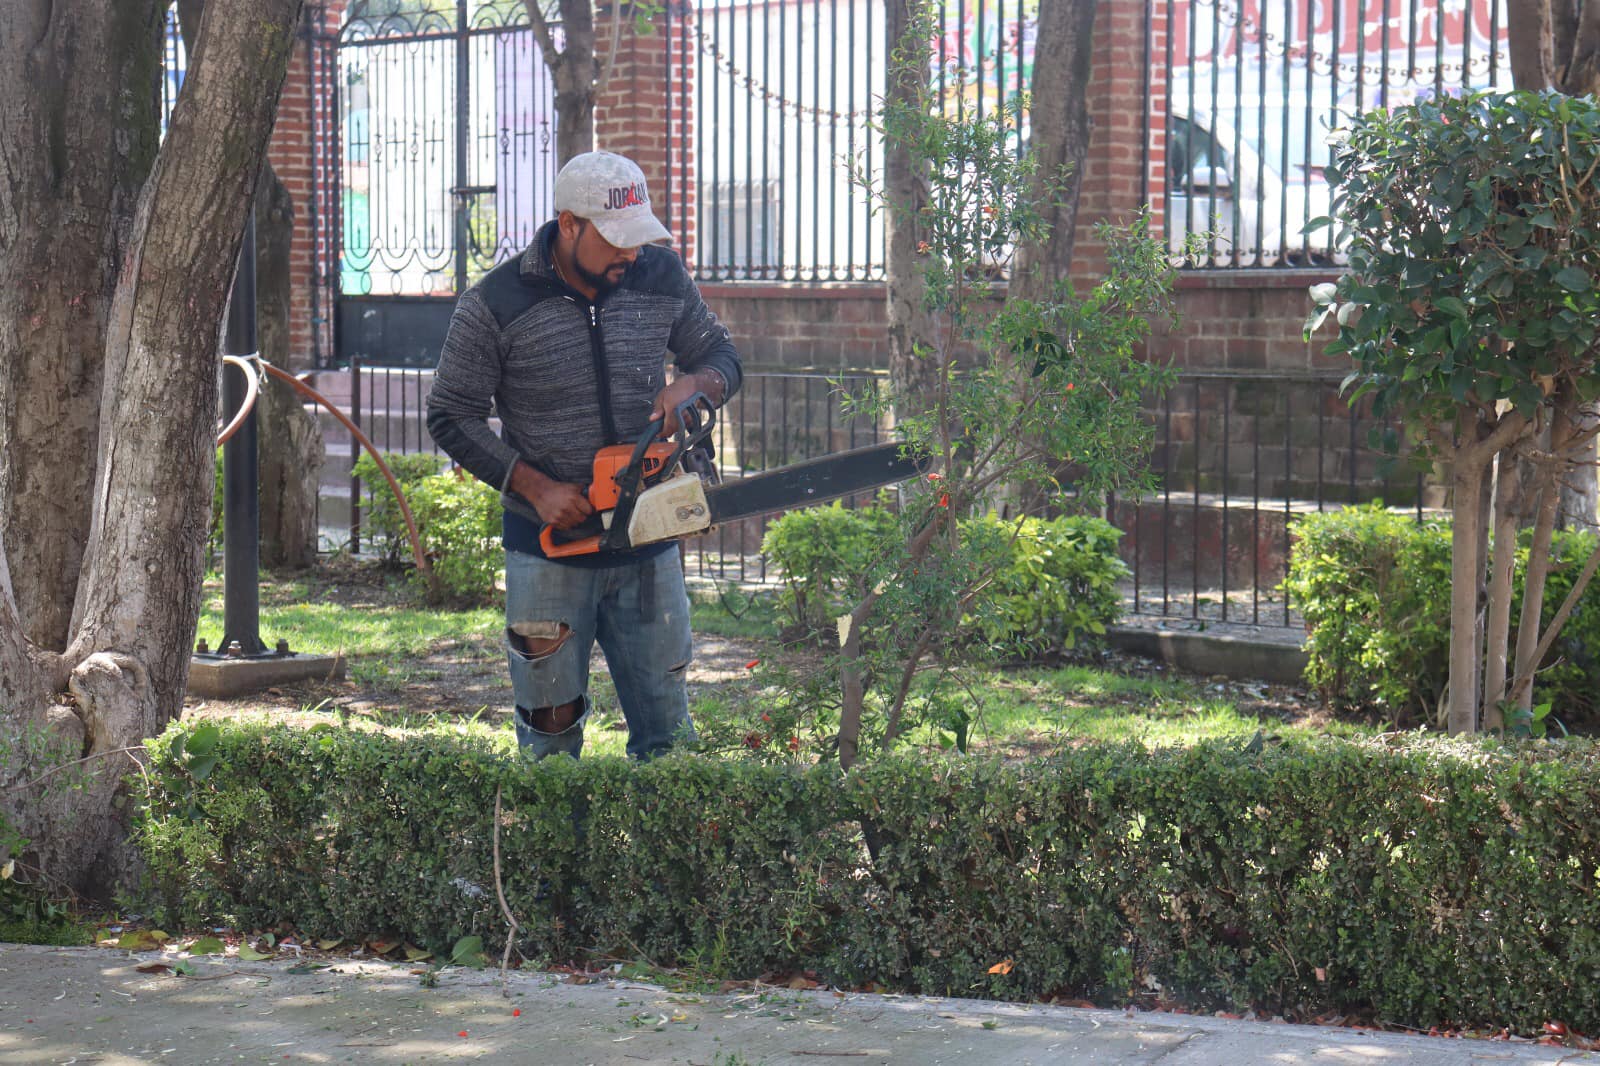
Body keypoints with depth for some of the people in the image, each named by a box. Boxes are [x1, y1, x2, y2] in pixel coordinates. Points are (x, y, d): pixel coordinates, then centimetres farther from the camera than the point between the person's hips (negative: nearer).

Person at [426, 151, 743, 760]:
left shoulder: (662, 278, -1)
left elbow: (722, 358, 12)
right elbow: (451, 418, -5)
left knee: (669, 735, 7)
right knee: (550, 735, 7)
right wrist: (536, 488, -14)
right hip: (548, 547, -3)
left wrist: (691, 384, -13)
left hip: (647, 545, 3)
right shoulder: (496, 304, -11)